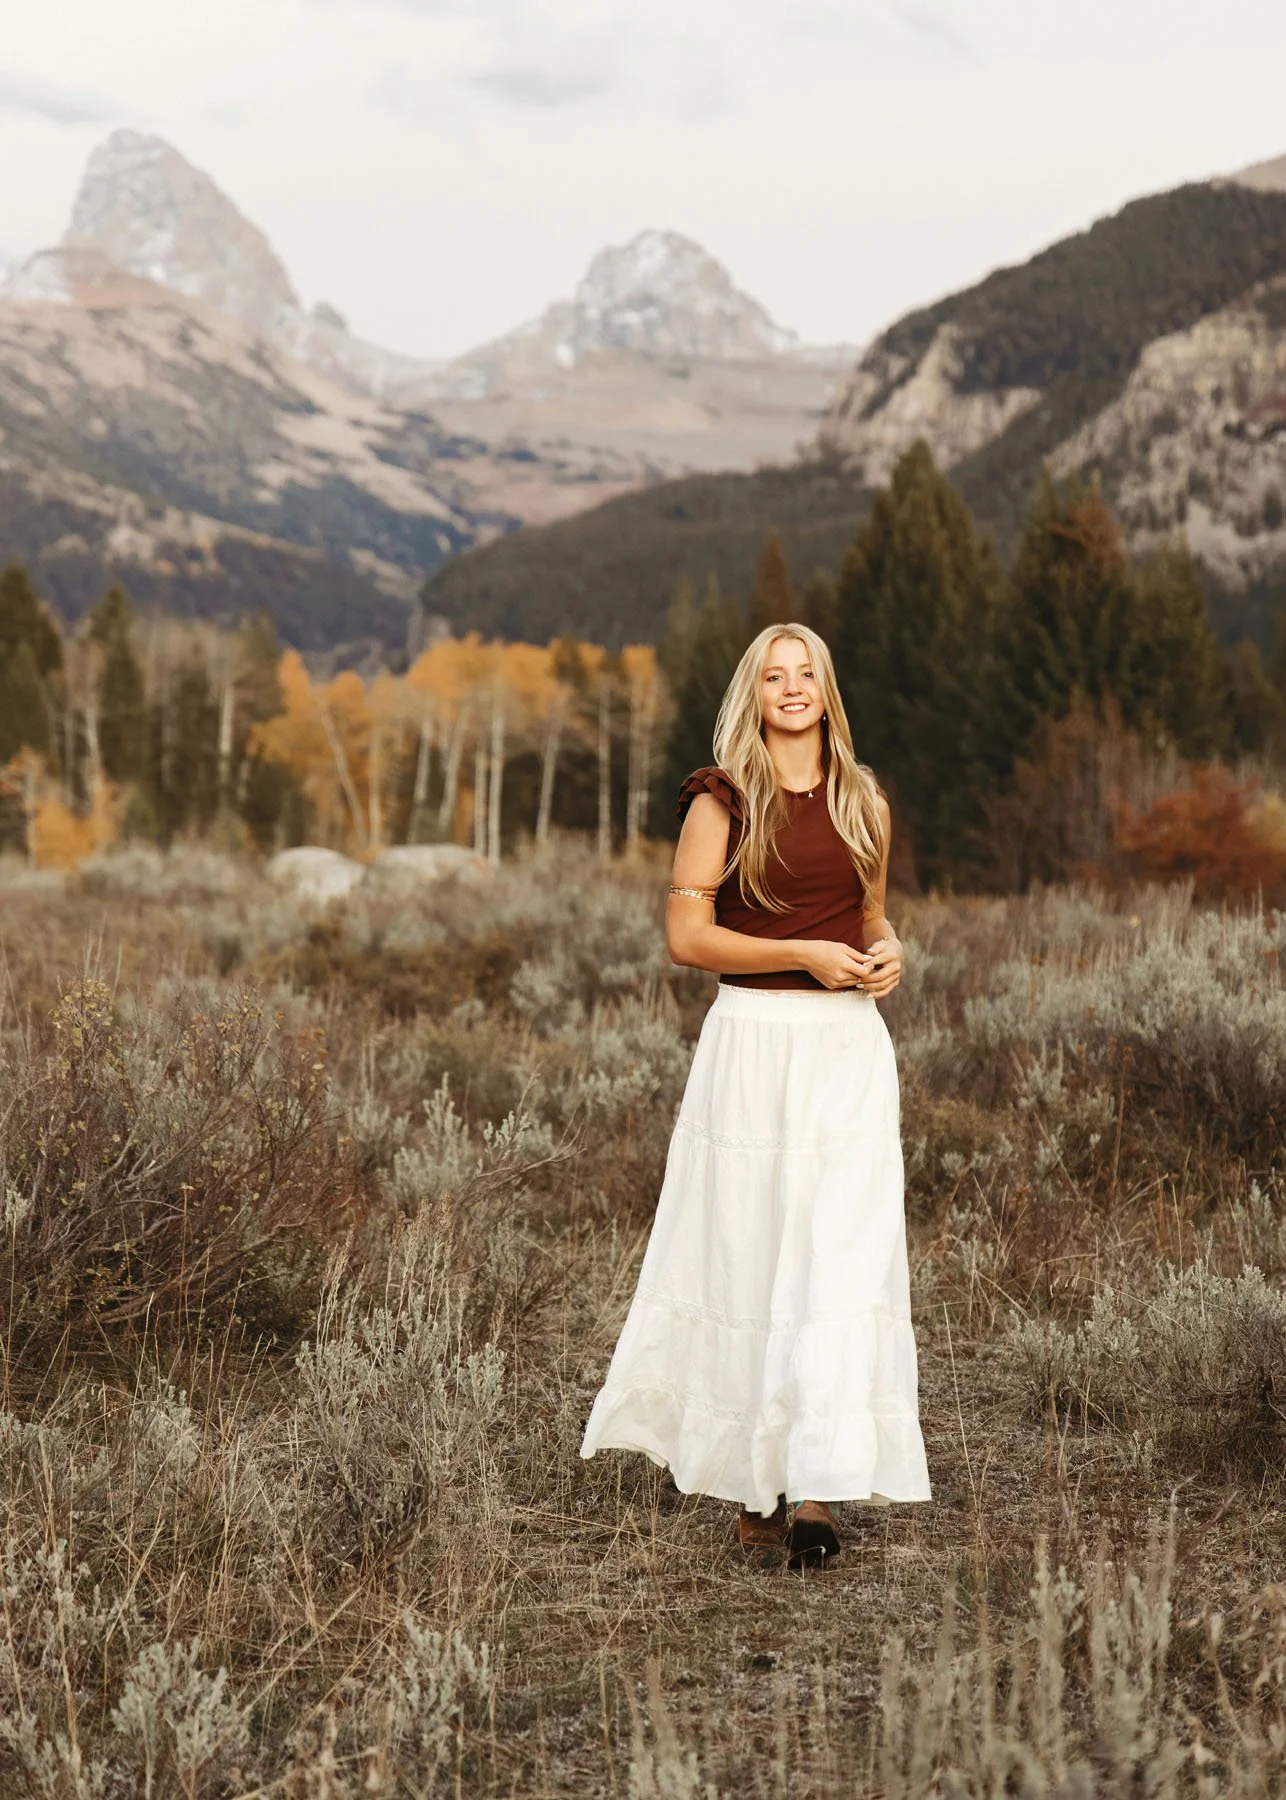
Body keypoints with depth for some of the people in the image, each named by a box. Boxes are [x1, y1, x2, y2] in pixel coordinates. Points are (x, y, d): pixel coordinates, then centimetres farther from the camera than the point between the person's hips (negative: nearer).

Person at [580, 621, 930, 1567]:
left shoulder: (863, 801, 13)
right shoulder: (724, 801, 0)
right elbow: (687, 933, -6)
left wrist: (886, 953, 2)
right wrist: (806, 955, -13)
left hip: (850, 1046, 3)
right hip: (756, 1040, -3)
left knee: (844, 1259, -6)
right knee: (750, 1256, 1)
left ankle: (817, 1489, -4)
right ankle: (755, 1488, 15)